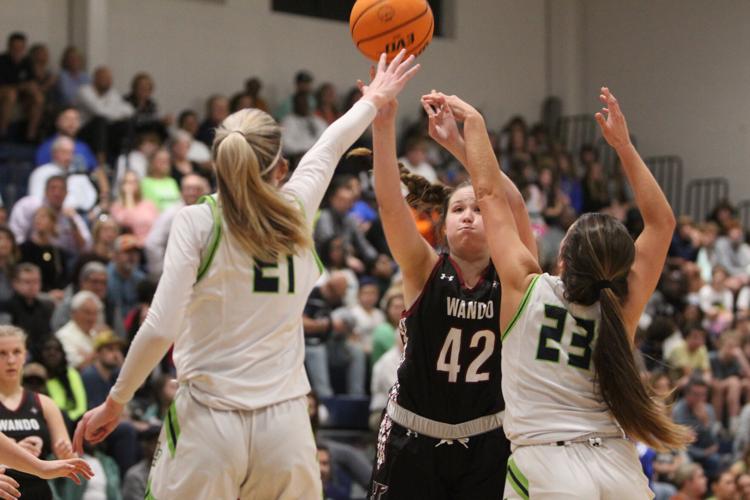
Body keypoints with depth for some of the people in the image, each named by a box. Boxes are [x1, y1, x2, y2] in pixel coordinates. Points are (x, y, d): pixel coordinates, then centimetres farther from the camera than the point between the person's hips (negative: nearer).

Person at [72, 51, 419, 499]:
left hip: (208, 425, -3)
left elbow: (160, 329, -12)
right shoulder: (298, 214, 5)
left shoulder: (198, 222, -5)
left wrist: (114, 404, 0)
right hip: (285, 425, 3)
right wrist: (375, 100, 44)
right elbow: (331, 146, 26)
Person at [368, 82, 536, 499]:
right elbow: (389, 201, -16)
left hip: (486, 444, 0)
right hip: (414, 440, 0)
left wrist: (458, 144, -25)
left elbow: (514, 205, -18)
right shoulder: (426, 272, -3)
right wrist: (384, 124, -28)